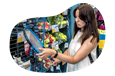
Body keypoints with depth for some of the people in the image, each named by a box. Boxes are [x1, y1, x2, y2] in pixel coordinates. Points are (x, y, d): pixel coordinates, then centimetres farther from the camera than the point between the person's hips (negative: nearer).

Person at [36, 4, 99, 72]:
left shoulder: (91, 38, -23)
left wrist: (53, 53, -35)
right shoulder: (78, 32, 2)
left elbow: (74, 60, -24)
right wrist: (59, 59, -7)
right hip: (70, 68, 7)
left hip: (81, 69, -7)